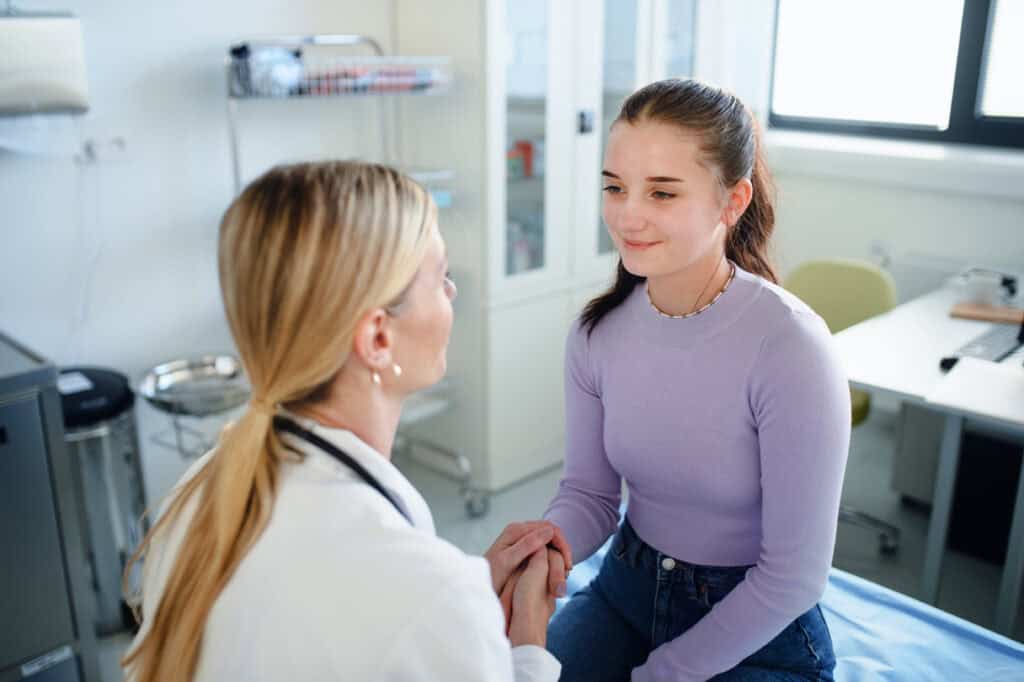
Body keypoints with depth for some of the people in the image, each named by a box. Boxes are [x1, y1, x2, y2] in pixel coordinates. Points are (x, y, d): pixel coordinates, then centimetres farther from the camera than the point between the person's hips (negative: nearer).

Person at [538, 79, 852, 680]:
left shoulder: (790, 347, -25)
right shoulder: (600, 330, -9)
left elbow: (793, 574, -19)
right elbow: (589, 492, -1)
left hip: (758, 631, -4)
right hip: (628, 586, 5)